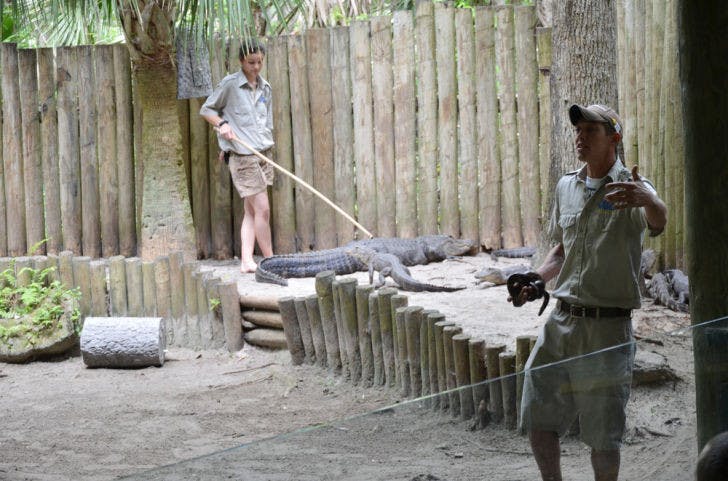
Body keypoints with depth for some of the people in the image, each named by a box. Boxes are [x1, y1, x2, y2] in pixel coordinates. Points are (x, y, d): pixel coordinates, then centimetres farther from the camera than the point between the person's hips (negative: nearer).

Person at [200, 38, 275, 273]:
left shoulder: (265, 88, 12)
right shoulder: (230, 84, -5)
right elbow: (206, 110, 2)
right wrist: (221, 124, -14)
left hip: (263, 154, 6)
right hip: (242, 156, -6)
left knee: (251, 211, 4)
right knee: (262, 209, -10)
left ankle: (246, 260, 4)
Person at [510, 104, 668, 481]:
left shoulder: (630, 188, -8)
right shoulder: (566, 187, 12)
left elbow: (658, 221, -32)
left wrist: (647, 201, -56)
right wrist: (535, 280, 6)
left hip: (608, 327, -6)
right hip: (562, 322, 6)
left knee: (602, 436, 1)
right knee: (537, 419, 6)